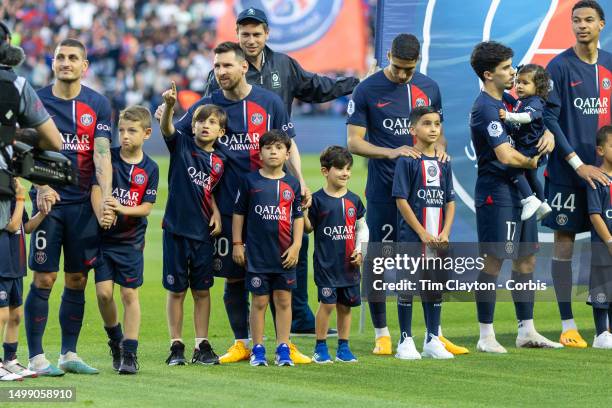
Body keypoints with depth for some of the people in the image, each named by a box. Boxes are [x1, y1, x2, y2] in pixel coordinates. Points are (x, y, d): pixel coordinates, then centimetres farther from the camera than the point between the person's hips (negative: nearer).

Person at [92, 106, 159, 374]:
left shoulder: (149, 168, -2)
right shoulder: (107, 158, -2)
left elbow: (147, 207, -4)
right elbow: (96, 189, -11)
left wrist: (122, 209, -23)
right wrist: (102, 214, -30)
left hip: (131, 240, 0)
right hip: (104, 237, 0)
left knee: (130, 294, -1)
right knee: (103, 292, -7)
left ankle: (129, 353, 5)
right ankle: (114, 339, 19)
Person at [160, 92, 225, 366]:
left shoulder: (219, 162, 5)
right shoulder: (182, 144, -3)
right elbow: (166, 127, -22)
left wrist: (216, 213, 0)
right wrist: (169, 105, -42)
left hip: (203, 231, 3)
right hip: (176, 229, -3)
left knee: (202, 290, 8)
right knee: (176, 290, 3)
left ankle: (202, 345, 15)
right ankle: (176, 346, 11)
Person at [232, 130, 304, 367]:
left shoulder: (292, 184, 5)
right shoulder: (250, 181, 0)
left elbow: (298, 217, 9)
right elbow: (239, 213, 5)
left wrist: (296, 246, 0)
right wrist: (237, 243, 2)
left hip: (285, 255, 2)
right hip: (257, 253, -2)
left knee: (283, 301, 5)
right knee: (259, 301, 2)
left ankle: (283, 349, 10)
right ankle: (258, 350, 9)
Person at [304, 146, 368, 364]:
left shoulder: (353, 200, 7)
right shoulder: (318, 199, -3)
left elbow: (362, 227, 15)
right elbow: (308, 228, 0)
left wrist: (360, 250, 3)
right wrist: (304, 211, -17)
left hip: (349, 264, 4)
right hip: (326, 262, -4)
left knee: (345, 305, 8)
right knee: (327, 303, -8)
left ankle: (343, 348, 17)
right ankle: (320, 347, 2)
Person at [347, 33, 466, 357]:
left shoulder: (429, 88, 9)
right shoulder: (367, 90, -3)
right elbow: (354, 142, -5)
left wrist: (439, 146, -5)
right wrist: (391, 153, -20)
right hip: (384, 191, -3)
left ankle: (435, 334, 8)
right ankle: (381, 335, 9)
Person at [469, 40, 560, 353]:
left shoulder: (505, 100, 13)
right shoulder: (486, 108, -17)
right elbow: (506, 156, -25)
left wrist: (548, 135, 3)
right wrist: (532, 162, -7)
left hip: (519, 191, 10)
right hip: (496, 192, -10)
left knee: (526, 258, 11)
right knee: (494, 261, -6)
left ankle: (527, 330, 17)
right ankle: (486, 336, -2)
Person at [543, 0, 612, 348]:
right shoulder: (560, 67, -5)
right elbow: (550, 119, -9)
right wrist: (579, 165, -14)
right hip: (567, 172, -4)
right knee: (565, 241, -1)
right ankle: (568, 326, 3)